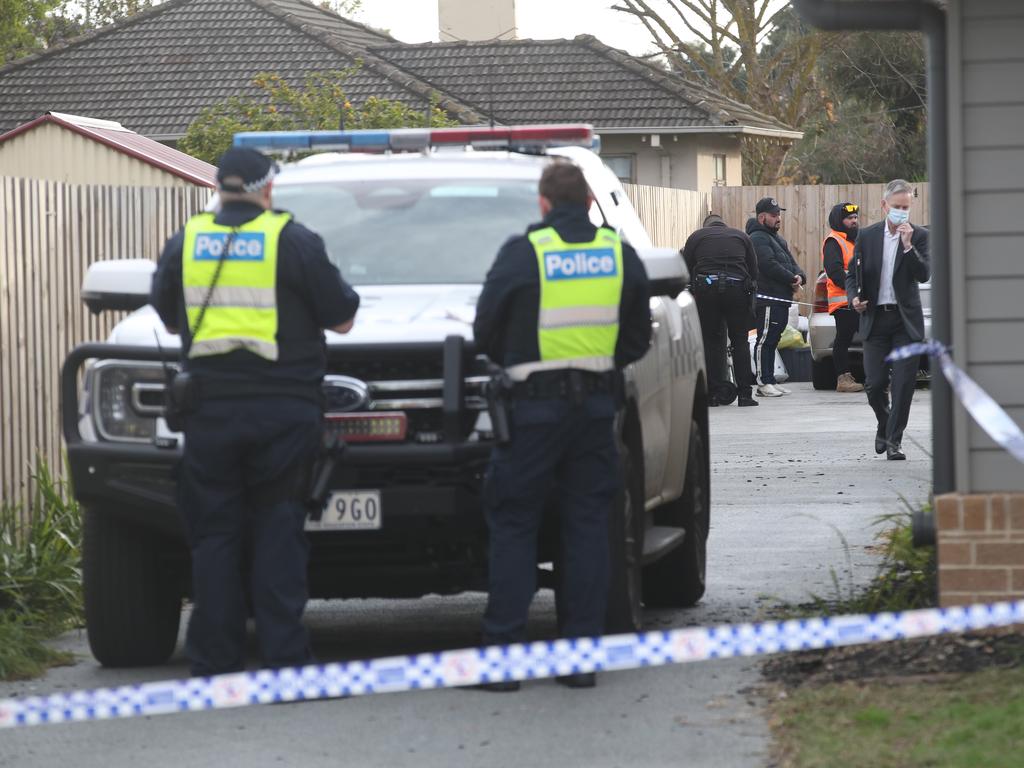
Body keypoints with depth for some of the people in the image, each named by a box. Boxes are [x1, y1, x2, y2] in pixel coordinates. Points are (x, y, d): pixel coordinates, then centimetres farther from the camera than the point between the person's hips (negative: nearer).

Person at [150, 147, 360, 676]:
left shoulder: (186, 241, 6)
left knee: (214, 536, 6)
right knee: (277, 533, 2)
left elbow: (168, 317, 20)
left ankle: (214, 662, 4)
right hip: (282, 409, -2)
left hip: (210, 410, 2)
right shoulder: (293, 241, -2)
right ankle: (284, 658, -4)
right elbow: (342, 319, 3)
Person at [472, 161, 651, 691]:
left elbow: (485, 333, 0)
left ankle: (502, 652, -4)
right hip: (596, 404, 4)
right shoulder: (620, 255, 5)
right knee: (588, 526, 8)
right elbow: (637, 338, 11)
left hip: (534, 406, -3)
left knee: (513, 527, 2)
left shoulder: (523, 253, -7)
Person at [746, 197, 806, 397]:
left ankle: (770, 381, 16)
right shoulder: (758, 239, -9)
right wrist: (792, 280, -14)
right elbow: (769, 265, -20)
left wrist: (800, 276, 1)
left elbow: (790, 263, 22)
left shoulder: (777, 239, 24)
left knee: (772, 341, 12)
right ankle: (764, 383, -10)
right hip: (768, 298, -10)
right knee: (765, 340, -9)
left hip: (781, 298, 10)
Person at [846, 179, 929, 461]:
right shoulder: (867, 236, 5)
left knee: (904, 383, -5)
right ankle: (884, 425, 27)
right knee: (875, 384, -1)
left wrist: (908, 246, -19)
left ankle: (893, 440, 4)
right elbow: (852, 275, 12)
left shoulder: (919, 236, 1)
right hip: (875, 319, 1)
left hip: (906, 320, -1)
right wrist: (854, 299, -7)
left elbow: (924, 275, -9)